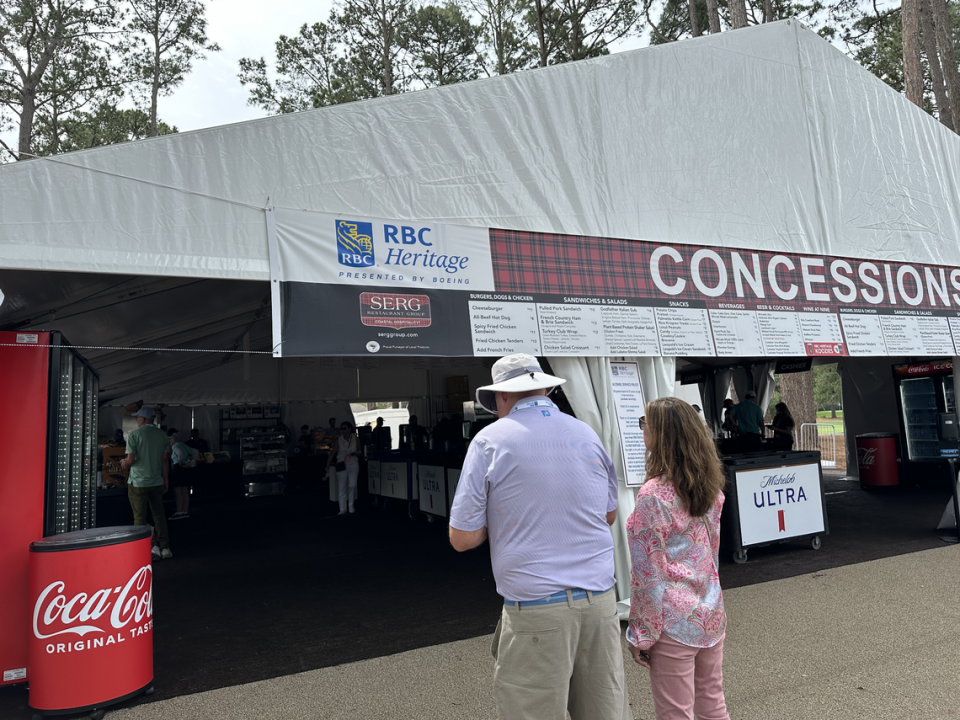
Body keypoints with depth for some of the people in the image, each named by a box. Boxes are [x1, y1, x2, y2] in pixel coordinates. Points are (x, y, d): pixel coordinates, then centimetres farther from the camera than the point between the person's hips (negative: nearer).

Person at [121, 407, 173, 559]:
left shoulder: (134, 434, -10)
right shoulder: (162, 435, 4)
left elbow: (131, 459, -14)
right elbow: (165, 460, 7)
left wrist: (124, 463, 9)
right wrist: (166, 479, 14)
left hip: (138, 483, -5)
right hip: (157, 482, 5)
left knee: (140, 518, 4)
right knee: (158, 515, 12)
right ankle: (165, 548, 14)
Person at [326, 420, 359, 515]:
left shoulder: (355, 438, 4)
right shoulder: (338, 440, 2)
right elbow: (332, 453, 0)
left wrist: (352, 454, -9)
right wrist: (328, 466, -6)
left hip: (353, 464, 0)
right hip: (341, 465, 1)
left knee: (352, 485, -14)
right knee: (342, 488, 0)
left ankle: (351, 505, 8)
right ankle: (343, 509, 10)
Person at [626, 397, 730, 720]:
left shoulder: (653, 494, -21)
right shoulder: (709, 487, 1)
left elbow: (649, 572, -18)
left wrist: (641, 633, -9)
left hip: (674, 623, -7)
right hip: (711, 615, 7)